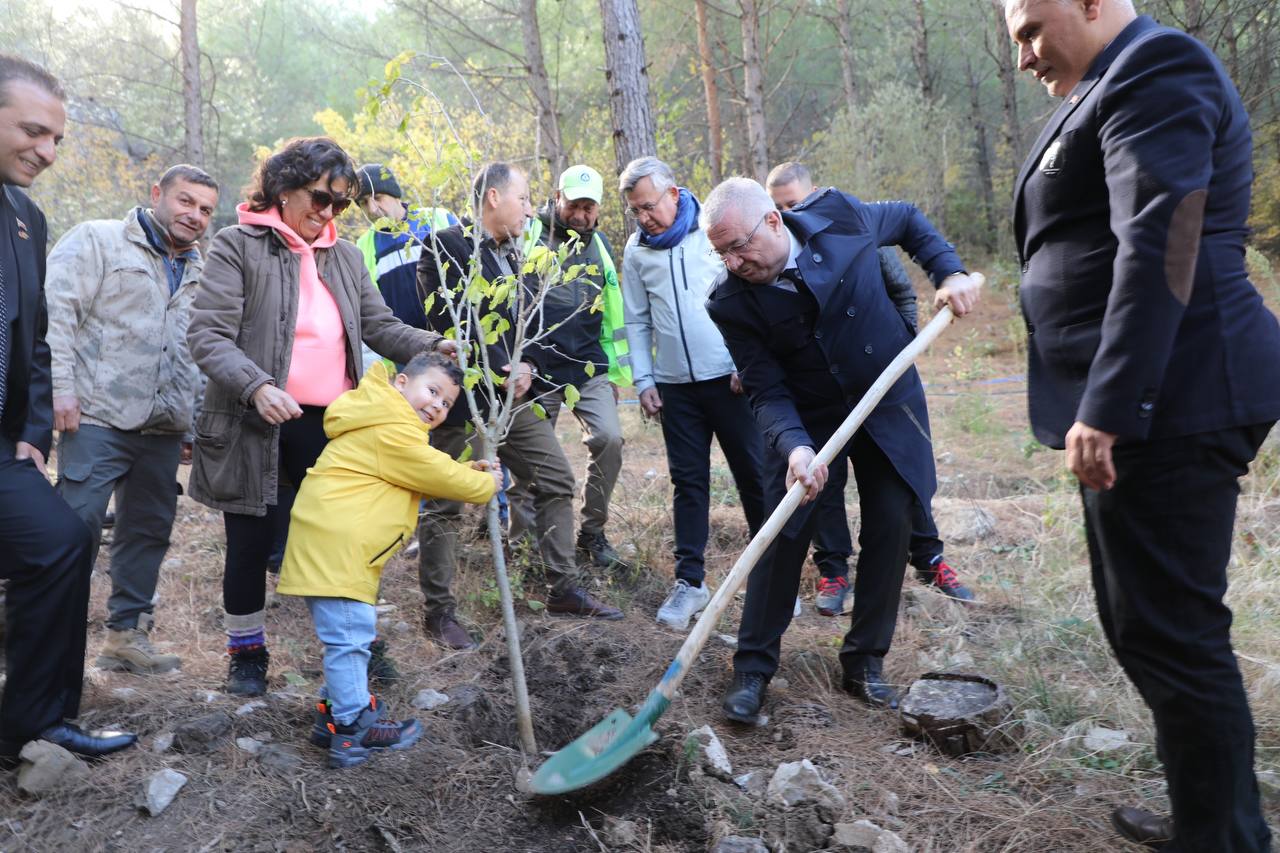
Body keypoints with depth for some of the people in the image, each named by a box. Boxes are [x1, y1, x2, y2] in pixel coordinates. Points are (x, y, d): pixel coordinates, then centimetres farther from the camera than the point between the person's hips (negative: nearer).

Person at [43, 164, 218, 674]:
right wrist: (60, 385, -16)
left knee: (149, 531, 10)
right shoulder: (98, 241, 2)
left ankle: (126, 634, 21)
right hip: (99, 418, -6)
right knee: (78, 527, -8)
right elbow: (57, 311, -7)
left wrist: (194, 423, 18)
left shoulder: (200, 273, 19)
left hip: (163, 429, 6)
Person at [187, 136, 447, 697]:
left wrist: (429, 347, -8)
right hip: (256, 425, -3)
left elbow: (379, 325, 11)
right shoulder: (237, 246, -4)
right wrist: (257, 386, -28)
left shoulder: (345, 257, 12)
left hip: (329, 424, 4)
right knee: (251, 543, 11)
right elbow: (207, 335, -12)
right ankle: (246, 651, 31)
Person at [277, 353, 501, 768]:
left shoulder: (385, 425, 22)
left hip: (329, 545, 12)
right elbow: (438, 476, -9)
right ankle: (354, 727, 0)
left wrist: (467, 472, 15)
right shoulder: (394, 431, -13)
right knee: (350, 634, -7)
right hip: (333, 546, -12)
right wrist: (485, 484, 6)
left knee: (349, 635, 19)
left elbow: (427, 474, 27)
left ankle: (339, 710, 29)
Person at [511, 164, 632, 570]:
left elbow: (612, 309, 20)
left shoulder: (599, 244, 13)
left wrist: (616, 371, 18)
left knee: (609, 438, -12)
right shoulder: (530, 235, -3)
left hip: (589, 367, 4)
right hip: (539, 369, -3)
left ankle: (592, 534, 4)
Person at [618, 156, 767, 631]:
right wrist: (643, 381, 5)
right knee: (688, 482, 6)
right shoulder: (637, 250, 6)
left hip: (730, 377, -3)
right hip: (675, 385, 3)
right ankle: (690, 581, 14)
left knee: (754, 475, 4)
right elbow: (637, 322, 12)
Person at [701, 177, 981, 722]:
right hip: (807, 418, -1)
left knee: (890, 528, 1)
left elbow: (908, 220, 6)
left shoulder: (840, 217, -16)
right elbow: (767, 391, -17)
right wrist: (794, 446, -35)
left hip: (889, 403, 2)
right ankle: (753, 667, 9)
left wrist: (949, 272, -8)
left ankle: (865, 662, 16)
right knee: (783, 535, -5)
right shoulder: (731, 302, -19)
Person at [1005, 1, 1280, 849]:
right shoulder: (1113, 88, 22)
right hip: (1139, 403, 10)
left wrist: (1106, 409, -25)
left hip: (1167, 400, -10)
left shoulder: (1156, 68, -8)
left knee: (1168, 631, -3)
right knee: (1140, 621, 16)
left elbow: (1161, 246, -21)